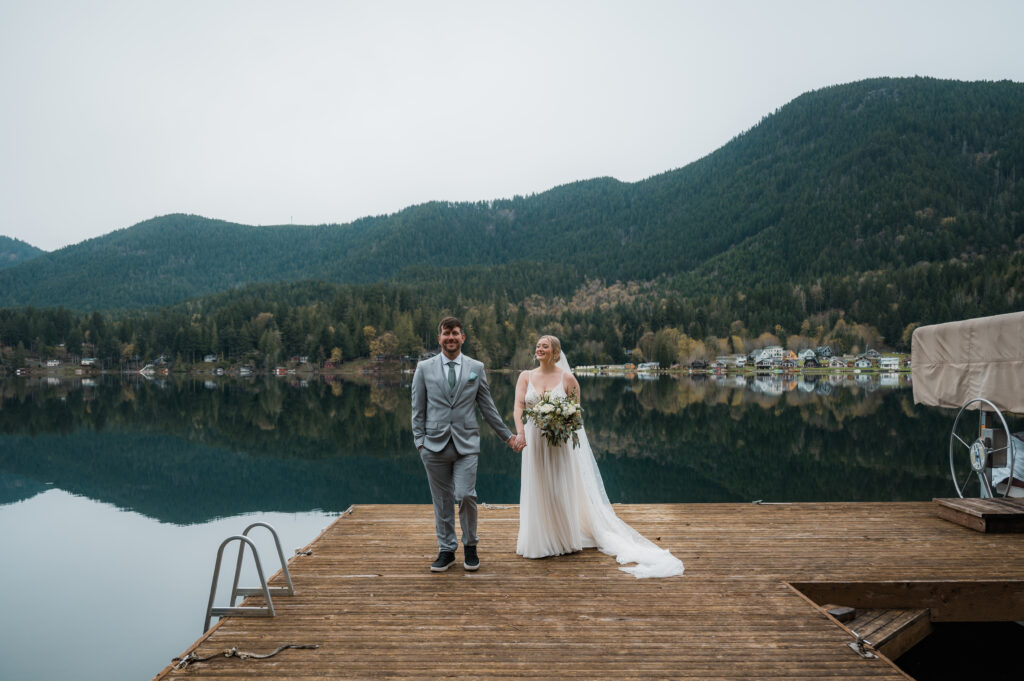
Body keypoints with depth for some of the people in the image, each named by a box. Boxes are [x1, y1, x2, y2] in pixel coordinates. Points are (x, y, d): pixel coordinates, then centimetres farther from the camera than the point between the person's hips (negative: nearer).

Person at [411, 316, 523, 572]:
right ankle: (446, 550, 20)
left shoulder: (476, 368, 7)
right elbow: (418, 409, 7)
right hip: (435, 445, 1)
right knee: (442, 501, 6)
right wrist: (419, 441, 0)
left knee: (466, 496, -9)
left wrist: (507, 436, 11)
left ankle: (470, 547, 13)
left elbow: (487, 407, 11)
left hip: (466, 444, 0)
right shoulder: (424, 368, 6)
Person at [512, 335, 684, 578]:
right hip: (535, 440, 2)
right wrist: (519, 432, -23)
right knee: (536, 491, 9)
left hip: (561, 441, -2)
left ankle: (568, 538, 22)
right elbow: (519, 406, -7)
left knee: (562, 490, 5)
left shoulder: (567, 378, -3)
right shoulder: (526, 376, 3)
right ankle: (537, 538, 23)